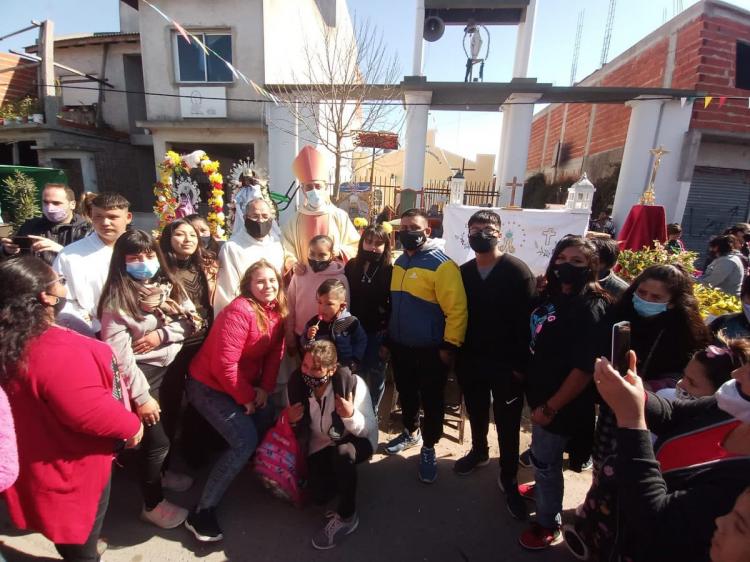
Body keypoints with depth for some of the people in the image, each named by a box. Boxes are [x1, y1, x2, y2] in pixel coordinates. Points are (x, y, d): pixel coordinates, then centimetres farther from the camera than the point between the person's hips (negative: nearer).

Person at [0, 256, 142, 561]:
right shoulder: (56, 351, -36)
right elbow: (90, 411, -33)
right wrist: (131, 425, -17)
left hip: (43, 459, 8)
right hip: (71, 465, -8)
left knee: (71, 531, 33)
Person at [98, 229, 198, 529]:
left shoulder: (169, 286, 0)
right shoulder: (117, 301, -18)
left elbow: (191, 322, -1)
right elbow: (119, 355, -20)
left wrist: (162, 334, -19)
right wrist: (141, 396, -19)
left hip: (172, 366, 6)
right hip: (143, 372, -6)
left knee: (169, 424, 23)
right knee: (156, 439, 3)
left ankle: (159, 473, 51)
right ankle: (152, 504, 27)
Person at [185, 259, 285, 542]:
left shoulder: (276, 312, -2)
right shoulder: (240, 311, -27)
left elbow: (274, 353, 2)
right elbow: (224, 364, -28)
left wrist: (264, 388, -10)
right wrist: (246, 398, -16)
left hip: (244, 387, 8)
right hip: (208, 386, -8)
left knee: (268, 419, 4)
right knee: (245, 441, -15)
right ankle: (202, 511, -1)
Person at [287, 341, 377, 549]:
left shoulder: (353, 383, -31)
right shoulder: (296, 384, -20)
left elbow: (369, 429, -24)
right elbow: (297, 427, 0)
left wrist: (351, 415, -44)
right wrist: (291, 421, -24)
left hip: (357, 441, -4)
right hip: (320, 445, 4)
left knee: (341, 452, -35)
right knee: (320, 497, -9)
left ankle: (346, 517, -11)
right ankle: (341, 475, 26)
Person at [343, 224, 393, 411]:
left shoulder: (391, 270, -8)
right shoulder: (351, 266, 0)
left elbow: (394, 307, -9)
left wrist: (389, 339, -12)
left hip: (379, 333, -2)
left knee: (376, 377, 12)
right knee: (356, 375, 12)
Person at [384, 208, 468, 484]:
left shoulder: (442, 264, -17)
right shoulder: (400, 262, 7)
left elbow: (457, 308, -20)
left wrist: (450, 346, -19)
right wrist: (388, 336, 16)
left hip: (430, 350, -6)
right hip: (400, 346, 7)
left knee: (431, 401, 10)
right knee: (406, 394, 23)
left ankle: (428, 449, 31)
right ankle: (411, 432, 46)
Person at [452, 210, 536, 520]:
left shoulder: (517, 271, -11)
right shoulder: (463, 272, 4)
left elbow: (527, 320, -14)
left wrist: (521, 364, -15)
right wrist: (457, 354, 2)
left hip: (506, 363, -4)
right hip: (471, 360, 4)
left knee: (507, 423, 9)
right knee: (476, 411, 21)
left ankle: (508, 478, 28)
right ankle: (478, 451, 47)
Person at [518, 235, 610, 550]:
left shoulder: (590, 309, -21)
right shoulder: (551, 296, 3)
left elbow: (585, 368, -25)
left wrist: (551, 407, -20)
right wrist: (523, 372, 14)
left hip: (560, 404, -7)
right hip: (540, 393, 7)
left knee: (545, 460, 9)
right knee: (542, 456, 25)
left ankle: (548, 523, 30)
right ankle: (542, 487, 51)